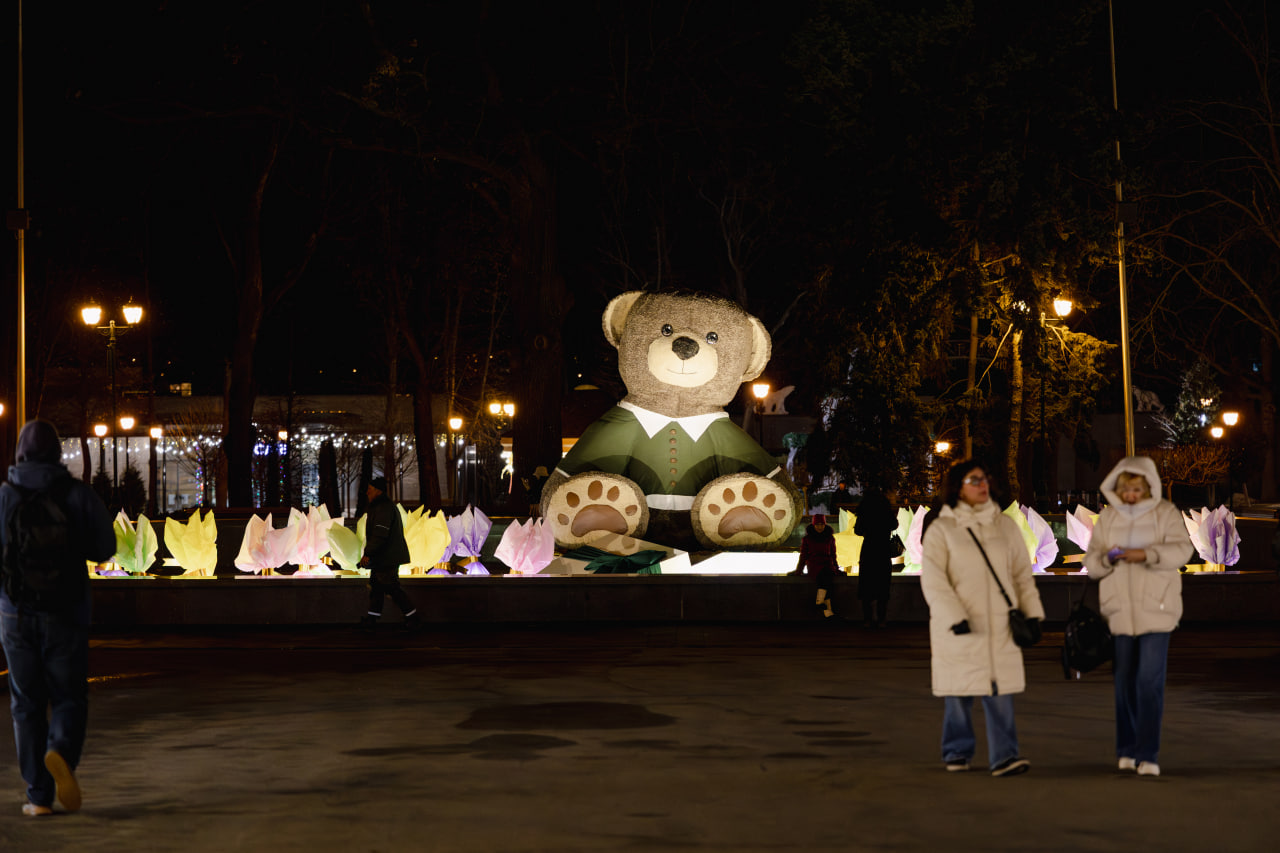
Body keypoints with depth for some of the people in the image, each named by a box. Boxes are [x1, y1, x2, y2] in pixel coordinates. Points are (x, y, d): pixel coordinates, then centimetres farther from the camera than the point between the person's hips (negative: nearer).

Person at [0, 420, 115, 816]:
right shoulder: (80, 494, -2)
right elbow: (105, 549, 0)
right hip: (66, 614, -1)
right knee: (69, 701, 9)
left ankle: (39, 795, 7)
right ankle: (61, 754, -22)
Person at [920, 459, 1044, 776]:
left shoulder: (1005, 525, 11)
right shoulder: (941, 529, -1)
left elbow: (1022, 572, 14)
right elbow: (933, 581, -8)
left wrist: (1032, 611, 4)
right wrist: (955, 618, -17)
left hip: (999, 625, 3)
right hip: (958, 628, -2)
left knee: (1000, 690, -6)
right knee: (959, 691, 5)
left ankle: (1004, 756, -9)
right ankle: (957, 752, 19)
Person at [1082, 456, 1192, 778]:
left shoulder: (1165, 513, 1)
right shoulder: (1107, 517, 10)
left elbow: (1182, 549, -12)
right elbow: (1090, 560, 6)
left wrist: (1146, 554, -26)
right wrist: (1106, 558, -17)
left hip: (1155, 609, -3)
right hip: (1120, 609, 3)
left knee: (1150, 680, -10)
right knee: (1125, 681, 8)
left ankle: (1148, 755, -9)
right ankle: (1127, 751, 19)